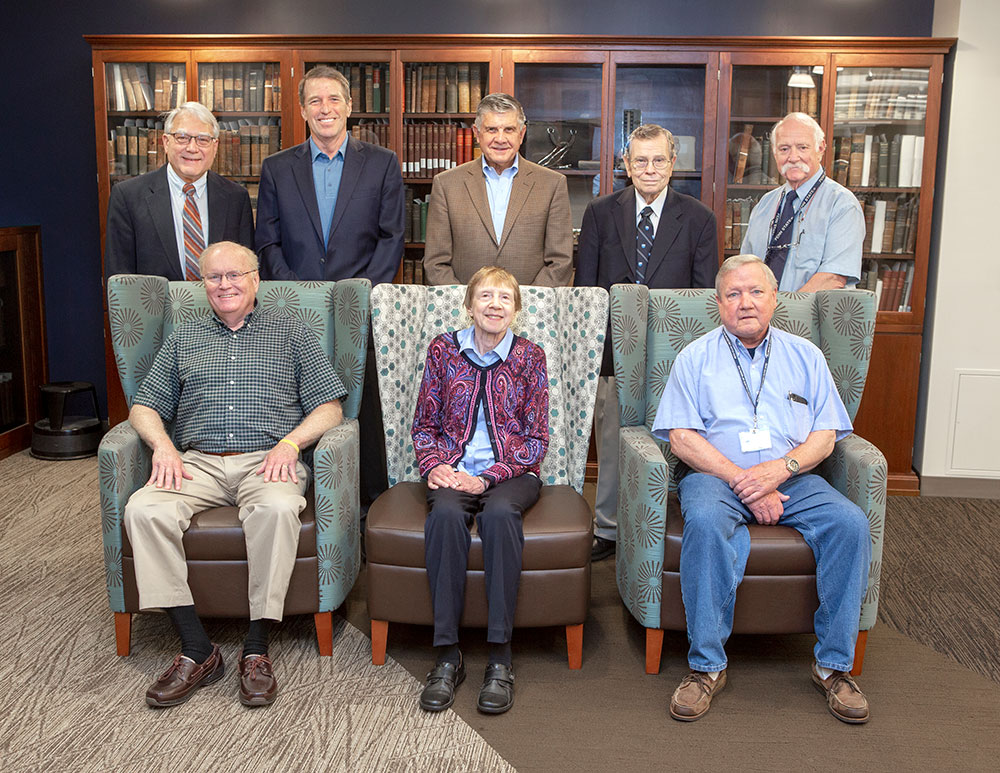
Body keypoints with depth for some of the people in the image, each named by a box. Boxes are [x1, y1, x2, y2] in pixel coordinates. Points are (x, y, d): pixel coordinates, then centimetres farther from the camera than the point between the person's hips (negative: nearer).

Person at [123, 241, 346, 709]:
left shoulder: (291, 334, 17)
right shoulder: (182, 340, 25)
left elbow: (329, 407, 9)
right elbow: (144, 407, 20)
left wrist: (290, 442, -9)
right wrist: (163, 445, -2)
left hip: (267, 460, -2)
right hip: (197, 462, 3)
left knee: (278, 509, -38)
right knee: (144, 510, -28)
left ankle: (256, 649, -26)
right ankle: (197, 651, -23)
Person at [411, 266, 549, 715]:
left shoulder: (529, 357, 5)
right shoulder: (444, 350, 8)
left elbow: (536, 438, 1)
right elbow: (424, 426, 12)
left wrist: (487, 477, -13)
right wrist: (435, 465, -9)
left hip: (511, 472, -1)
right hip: (452, 470, 1)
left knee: (499, 513, -35)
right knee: (446, 514, -33)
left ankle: (500, 658, -28)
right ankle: (447, 655, -25)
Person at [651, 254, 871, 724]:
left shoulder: (804, 356, 16)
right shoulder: (695, 358, 9)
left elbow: (825, 435, 9)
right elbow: (681, 437, -3)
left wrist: (779, 468, -12)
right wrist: (742, 481, -14)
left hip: (791, 478, 3)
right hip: (714, 475, -2)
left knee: (850, 522, -24)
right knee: (705, 521, -35)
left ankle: (834, 663, -12)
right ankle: (706, 664, -24)